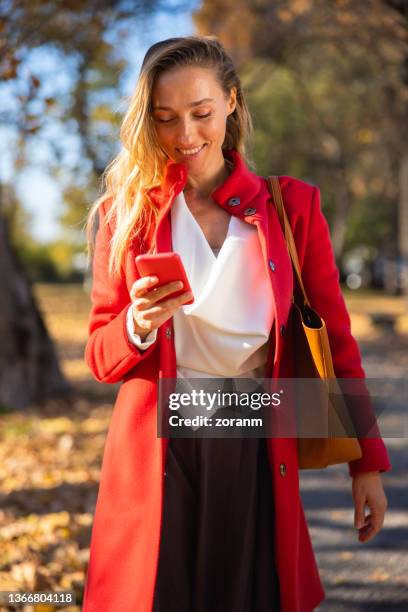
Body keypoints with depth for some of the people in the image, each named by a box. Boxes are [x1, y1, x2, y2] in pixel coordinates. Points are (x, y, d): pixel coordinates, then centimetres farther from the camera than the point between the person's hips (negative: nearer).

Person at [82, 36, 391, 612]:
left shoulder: (293, 206, 2)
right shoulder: (125, 214, 2)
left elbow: (334, 339, 5)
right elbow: (101, 358, 5)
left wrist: (367, 461, 3)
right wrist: (139, 327, -17)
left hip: (257, 454, 0)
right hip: (157, 453, 0)